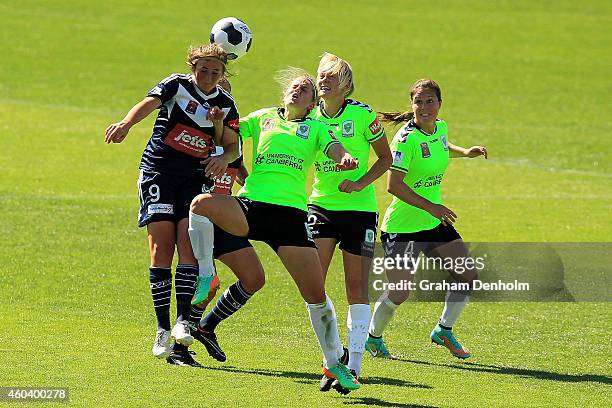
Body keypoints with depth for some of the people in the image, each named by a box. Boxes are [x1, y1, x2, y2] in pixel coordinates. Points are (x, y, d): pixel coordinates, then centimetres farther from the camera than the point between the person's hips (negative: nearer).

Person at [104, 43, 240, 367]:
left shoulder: (225, 105, 8)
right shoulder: (176, 85, -4)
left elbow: (232, 146, 6)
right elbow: (148, 104, -22)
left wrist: (223, 158, -19)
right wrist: (126, 123, -43)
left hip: (196, 179, 3)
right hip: (158, 171, -3)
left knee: (188, 246, -14)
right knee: (161, 248, -10)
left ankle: (183, 321, -16)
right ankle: (162, 329, -7)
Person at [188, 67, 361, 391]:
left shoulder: (316, 128, 16)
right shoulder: (263, 118, 20)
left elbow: (333, 147, -3)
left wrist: (345, 157, -26)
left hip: (290, 212, 0)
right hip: (250, 205, 0)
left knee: (316, 295, -6)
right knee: (202, 204, -32)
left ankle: (334, 363, 12)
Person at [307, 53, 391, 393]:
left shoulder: (362, 114, -8)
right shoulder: (310, 116, 1)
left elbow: (385, 158, 0)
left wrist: (360, 183, -15)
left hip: (359, 208, -3)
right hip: (321, 205, 3)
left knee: (357, 288, 0)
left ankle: (354, 365, 5)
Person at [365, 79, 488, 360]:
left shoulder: (440, 127, 3)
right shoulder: (407, 138, -21)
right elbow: (394, 185, -25)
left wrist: (465, 152, 14)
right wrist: (430, 207, -28)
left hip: (434, 221, 8)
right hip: (402, 226, -7)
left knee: (468, 276, 2)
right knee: (398, 294, -6)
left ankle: (443, 331, 20)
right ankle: (373, 337, 20)